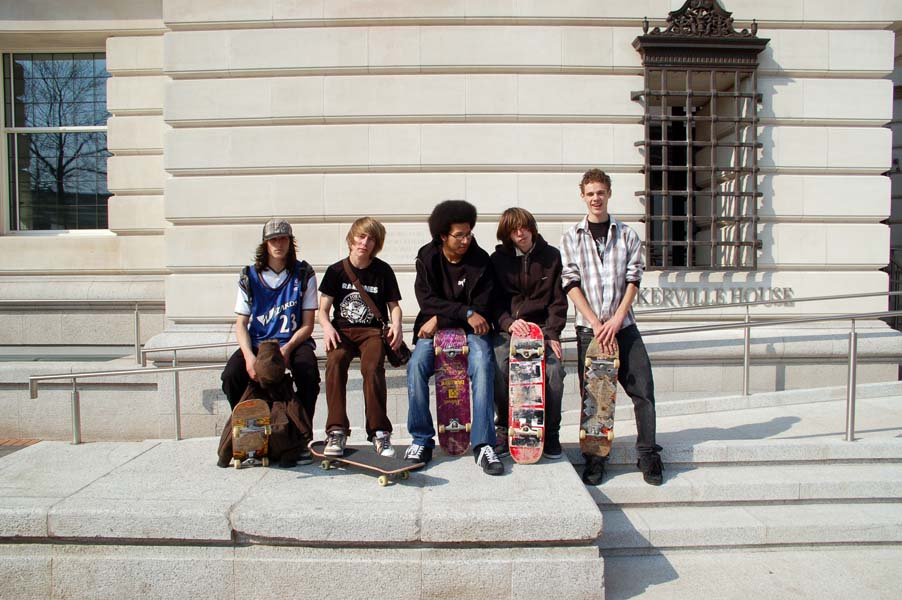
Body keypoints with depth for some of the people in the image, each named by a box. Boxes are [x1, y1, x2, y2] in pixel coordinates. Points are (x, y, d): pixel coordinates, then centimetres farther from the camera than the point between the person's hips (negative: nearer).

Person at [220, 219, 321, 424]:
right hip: (257, 342, 2)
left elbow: (307, 325, 0)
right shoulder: (249, 276, 5)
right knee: (231, 375, -25)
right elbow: (241, 324, 3)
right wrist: (248, 355, -16)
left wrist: (287, 349, -17)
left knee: (309, 374, -31)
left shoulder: (304, 274, 1)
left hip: (293, 342, -1)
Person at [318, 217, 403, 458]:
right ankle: (337, 431, -29)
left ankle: (379, 432, -24)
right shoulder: (336, 271, 8)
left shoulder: (383, 271, 8)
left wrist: (396, 324, -11)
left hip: (372, 331, -1)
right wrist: (327, 327, -16)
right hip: (342, 330, 1)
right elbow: (323, 309, 5)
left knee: (372, 365, -33)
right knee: (335, 361, -32)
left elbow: (394, 305, 11)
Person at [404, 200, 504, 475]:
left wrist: (440, 319, -14)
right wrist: (465, 312, -21)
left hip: (470, 329, -1)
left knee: (482, 365, -32)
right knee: (416, 365, -28)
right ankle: (422, 440, -13)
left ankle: (483, 445, -29)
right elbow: (426, 299, -10)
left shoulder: (480, 260, -3)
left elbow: (482, 306, -7)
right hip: (433, 328, 1)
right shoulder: (427, 257, 1)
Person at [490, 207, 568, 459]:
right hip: (508, 327, 0)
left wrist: (552, 334, -10)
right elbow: (494, 302, 1)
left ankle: (551, 433, -4)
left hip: (543, 326, 0)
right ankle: (503, 428, -6)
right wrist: (509, 323, -19)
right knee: (499, 368, -28)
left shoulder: (551, 256, 5)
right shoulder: (498, 259, 5)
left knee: (554, 369, -26)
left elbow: (558, 300, 3)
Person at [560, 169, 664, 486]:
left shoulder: (627, 235, 9)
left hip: (623, 325, 1)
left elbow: (633, 280, 2)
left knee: (643, 389, -3)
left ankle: (648, 454, 9)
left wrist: (616, 321, -10)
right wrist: (596, 323, -11)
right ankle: (595, 459, 11)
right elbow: (571, 284, -2)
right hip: (589, 327, -1)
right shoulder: (571, 237, 6)